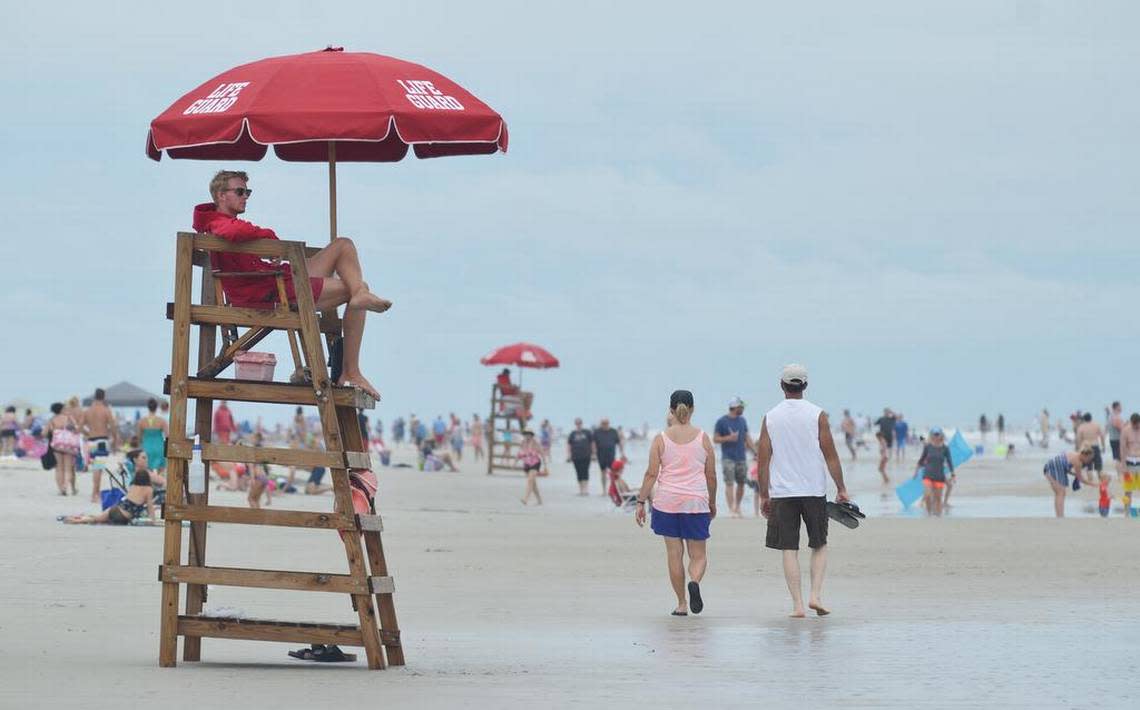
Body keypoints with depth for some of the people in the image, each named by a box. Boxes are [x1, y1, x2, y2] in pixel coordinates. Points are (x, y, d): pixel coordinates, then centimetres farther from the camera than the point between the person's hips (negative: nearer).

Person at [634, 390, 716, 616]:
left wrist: (641, 502, 2)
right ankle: (695, 582, -25)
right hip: (696, 502, 0)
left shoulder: (661, 439, 0)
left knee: (674, 554, 7)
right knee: (699, 555, 7)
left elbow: (651, 474, -4)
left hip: (667, 502, 0)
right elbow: (711, 475, 6)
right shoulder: (703, 438, 2)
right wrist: (712, 503, 19)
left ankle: (681, 604, 7)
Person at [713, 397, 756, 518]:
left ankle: (737, 507, 19)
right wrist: (728, 438, -17)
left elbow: (747, 439, 16)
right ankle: (731, 509, -12)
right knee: (729, 483, -10)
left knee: (741, 484, 6)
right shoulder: (722, 421, -2)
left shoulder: (742, 421, 13)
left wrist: (756, 452, 8)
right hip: (728, 458, -5)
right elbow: (715, 439, -2)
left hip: (741, 458, 5)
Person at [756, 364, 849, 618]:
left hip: (781, 492, 1)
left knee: (789, 550, 3)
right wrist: (841, 488, 3)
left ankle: (797, 605, -2)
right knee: (819, 545, 14)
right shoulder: (817, 415, -2)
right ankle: (816, 595, -1)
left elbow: (763, 459, 2)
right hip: (814, 490, -1)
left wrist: (764, 495, 8)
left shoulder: (770, 418, 2)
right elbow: (830, 454, -3)